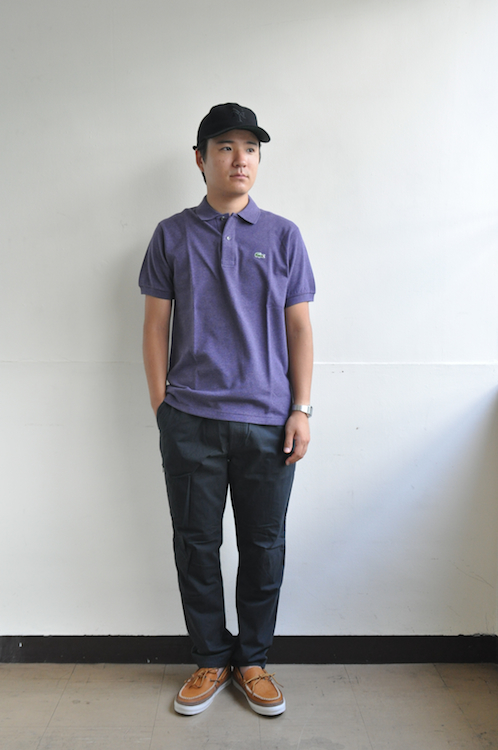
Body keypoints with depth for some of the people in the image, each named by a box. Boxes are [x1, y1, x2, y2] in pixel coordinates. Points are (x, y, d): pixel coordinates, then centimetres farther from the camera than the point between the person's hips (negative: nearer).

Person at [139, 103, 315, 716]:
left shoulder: (282, 236, 7)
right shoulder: (172, 236, 6)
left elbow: (299, 328, 6)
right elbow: (156, 326, 6)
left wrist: (302, 409, -1)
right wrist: (161, 407, 1)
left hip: (267, 419, 1)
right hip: (190, 420, 0)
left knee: (263, 545, 9)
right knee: (196, 542, 9)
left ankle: (253, 660, 30)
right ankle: (210, 659, 30)